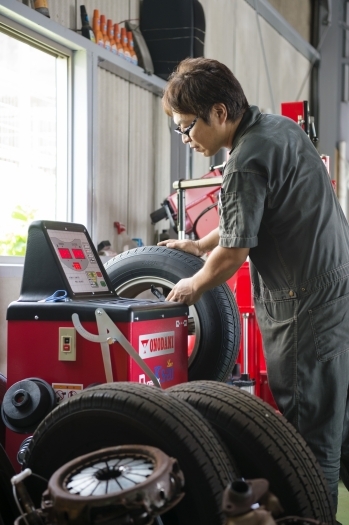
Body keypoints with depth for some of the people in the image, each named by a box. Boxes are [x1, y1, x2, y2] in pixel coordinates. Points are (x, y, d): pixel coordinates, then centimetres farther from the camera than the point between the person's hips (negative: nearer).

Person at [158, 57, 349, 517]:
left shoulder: (247, 163, -20)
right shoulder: (280, 127, 10)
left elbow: (234, 253, -14)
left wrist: (193, 286, 4)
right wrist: (198, 246, 23)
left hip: (306, 306, -10)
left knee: (310, 435, -1)